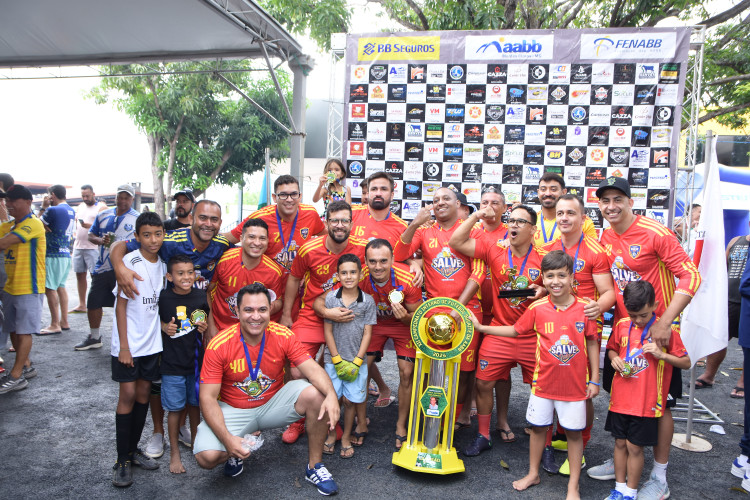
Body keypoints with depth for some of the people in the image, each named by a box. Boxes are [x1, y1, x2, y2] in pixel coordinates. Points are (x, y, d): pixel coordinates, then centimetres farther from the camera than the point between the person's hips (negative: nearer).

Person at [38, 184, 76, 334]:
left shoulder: (53, 210, -13)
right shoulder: (71, 211, 13)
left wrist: (43, 207, 4)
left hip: (54, 254, -9)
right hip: (66, 254, 9)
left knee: (50, 288, -4)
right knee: (61, 287, 14)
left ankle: (55, 325, -2)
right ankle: (64, 322, 18)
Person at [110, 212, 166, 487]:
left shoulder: (163, 262, 4)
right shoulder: (129, 263, -13)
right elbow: (121, 305, -12)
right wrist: (124, 345, -13)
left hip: (152, 341, 5)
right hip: (129, 343, -5)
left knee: (143, 393, 11)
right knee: (128, 395, -1)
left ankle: (133, 449, 25)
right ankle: (122, 460, 10)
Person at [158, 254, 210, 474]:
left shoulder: (201, 296, -4)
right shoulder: (163, 297, -11)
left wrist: (205, 326, -10)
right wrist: (164, 326, -15)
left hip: (196, 359, 2)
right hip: (172, 363, -2)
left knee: (194, 404, 15)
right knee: (175, 408, 6)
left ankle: (195, 443, 35)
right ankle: (174, 453, 22)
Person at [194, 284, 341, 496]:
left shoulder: (283, 336, -15)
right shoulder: (219, 345, -20)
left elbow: (313, 369, -21)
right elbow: (208, 398, -19)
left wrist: (331, 394, -43)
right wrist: (227, 438, -32)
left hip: (273, 404, 2)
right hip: (233, 410, -1)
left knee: (317, 394, -23)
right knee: (206, 457, -27)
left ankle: (314, 467, -4)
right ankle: (235, 453, 13)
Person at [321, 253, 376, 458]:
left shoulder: (368, 301, -3)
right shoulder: (330, 298, -3)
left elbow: (367, 333, -2)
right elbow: (328, 331, -2)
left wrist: (357, 361, -7)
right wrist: (337, 360, -6)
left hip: (357, 359, 0)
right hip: (333, 359, 0)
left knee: (350, 399, 4)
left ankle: (346, 437, 23)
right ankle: (332, 434, 25)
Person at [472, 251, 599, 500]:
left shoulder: (584, 308, -9)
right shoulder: (537, 308, -7)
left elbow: (592, 344, -1)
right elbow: (515, 330, 6)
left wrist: (594, 379, 0)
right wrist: (481, 327, 2)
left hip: (575, 383, -1)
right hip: (544, 381, 2)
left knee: (574, 432, 9)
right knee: (538, 426, 14)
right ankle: (533, 474, 35)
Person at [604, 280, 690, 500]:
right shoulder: (622, 325, 0)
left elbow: (686, 363, -4)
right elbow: (611, 348, 17)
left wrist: (661, 354, -20)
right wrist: (614, 358, -5)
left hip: (646, 402, -3)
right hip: (620, 398, 4)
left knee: (635, 447, 5)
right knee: (620, 443, 14)